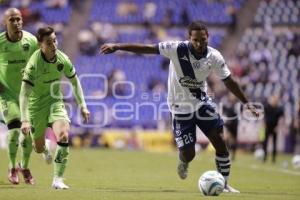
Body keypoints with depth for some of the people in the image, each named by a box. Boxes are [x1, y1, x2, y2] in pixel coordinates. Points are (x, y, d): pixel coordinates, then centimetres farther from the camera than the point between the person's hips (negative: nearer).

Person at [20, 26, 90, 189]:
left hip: (55, 102, 2)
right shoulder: (34, 64, -25)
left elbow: (74, 82, 7)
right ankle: (45, 151, 49)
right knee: (39, 149, 7)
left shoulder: (63, 59, -11)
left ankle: (58, 179, -17)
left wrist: (83, 106, 5)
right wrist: (24, 120, -34)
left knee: (63, 135, -24)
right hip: (36, 105, -2)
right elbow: (24, 93, -27)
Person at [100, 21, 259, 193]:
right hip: (181, 107, -3)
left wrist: (247, 103, 2)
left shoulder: (214, 57, -13)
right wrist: (117, 47, -23)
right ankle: (183, 163, 34)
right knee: (188, 154, -5)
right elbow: (147, 48, -20)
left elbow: (229, 82, 0)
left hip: (202, 103, 3)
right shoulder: (178, 49, -22)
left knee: (220, 142, -7)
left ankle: (225, 184, 11)